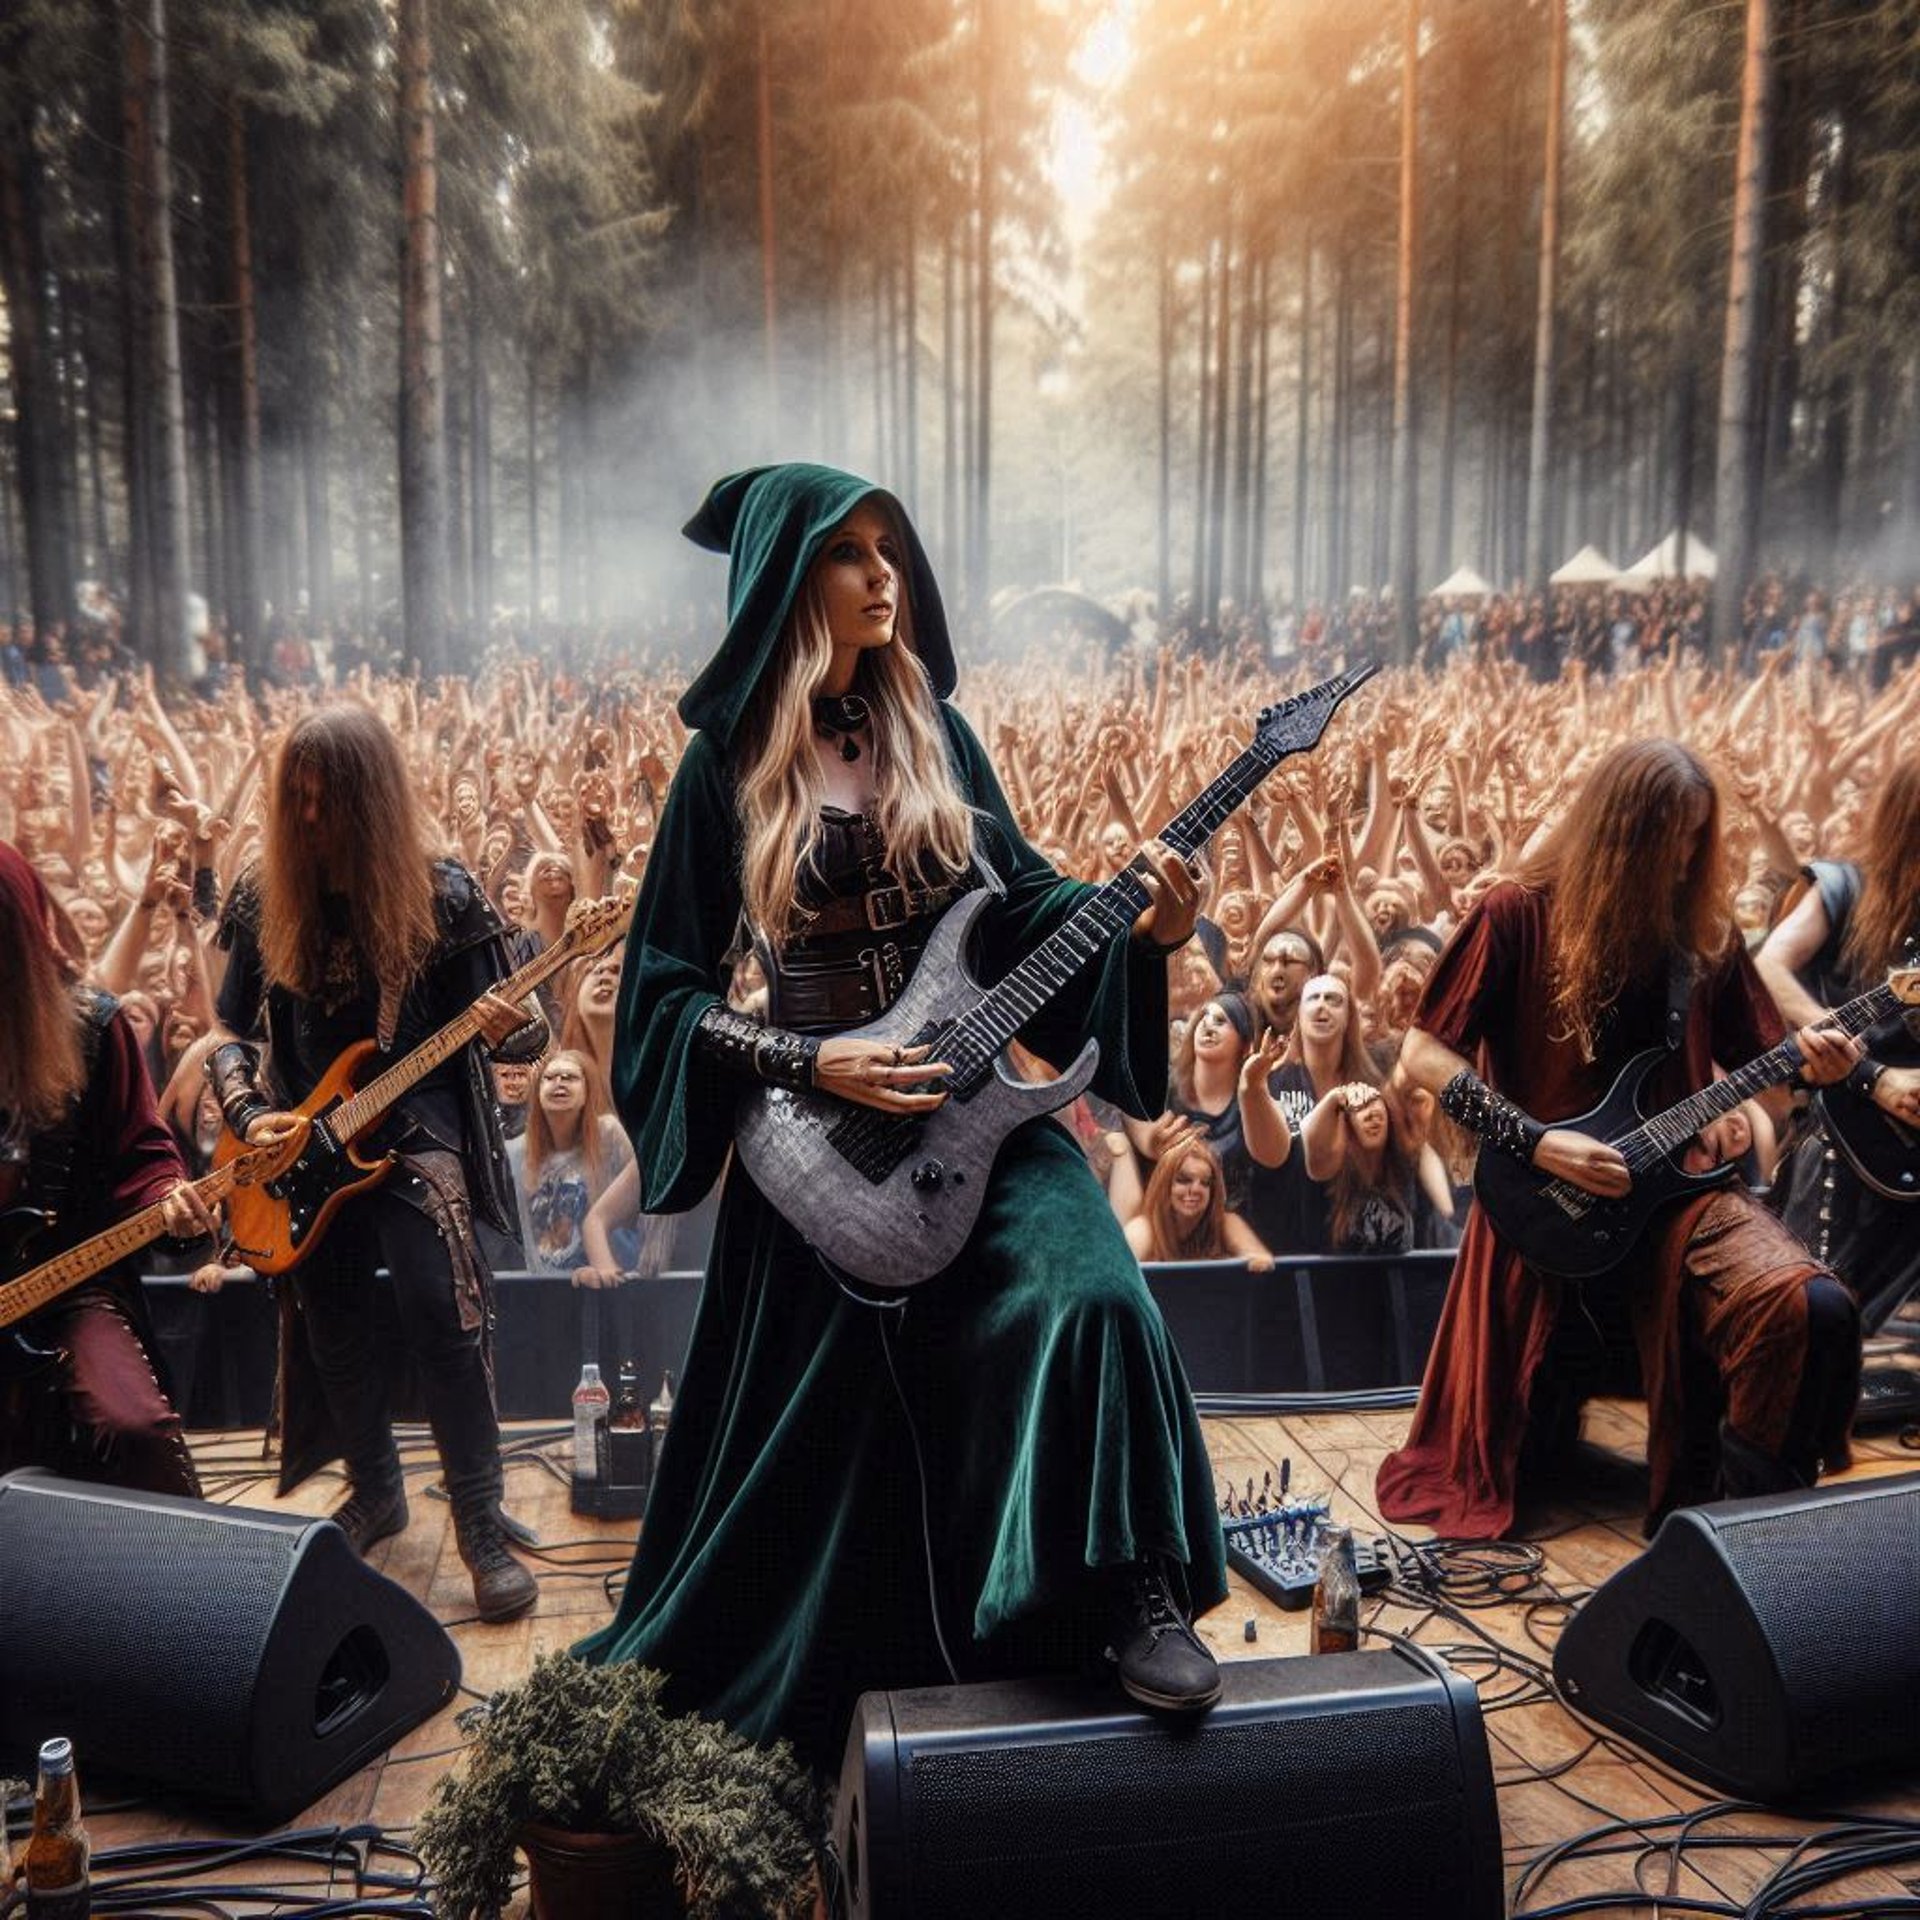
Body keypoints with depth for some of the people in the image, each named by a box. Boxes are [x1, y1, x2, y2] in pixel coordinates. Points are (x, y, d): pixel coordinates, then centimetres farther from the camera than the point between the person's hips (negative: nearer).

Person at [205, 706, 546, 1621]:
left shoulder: (441, 894, -9)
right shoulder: (265, 899, 1)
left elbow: (504, 1029, -6)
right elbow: (228, 1030, 8)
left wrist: (507, 1028, -30)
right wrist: (249, 1115, -9)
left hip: (416, 1132, -4)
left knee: (440, 1314, -17)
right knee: (334, 1330, 12)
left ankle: (479, 1519, -3)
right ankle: (375, 1487, 34)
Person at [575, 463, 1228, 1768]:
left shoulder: (930, 727, 3)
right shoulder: (732, 761, -7)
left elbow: (1020, 896, 7)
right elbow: (667, 986, -5)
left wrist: (1145, 926, -11)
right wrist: (812, 1061, -18)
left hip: (969, 1102, 3)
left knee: (1093, 1291, -26)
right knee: (821, 1444, 12)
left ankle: (1144, 1595, -9)